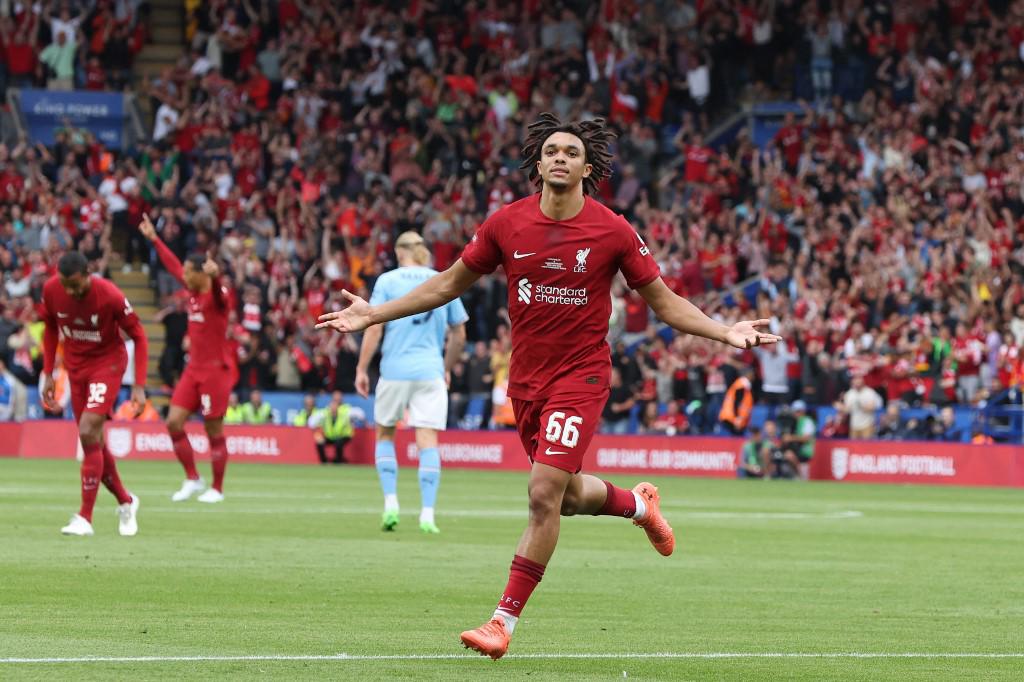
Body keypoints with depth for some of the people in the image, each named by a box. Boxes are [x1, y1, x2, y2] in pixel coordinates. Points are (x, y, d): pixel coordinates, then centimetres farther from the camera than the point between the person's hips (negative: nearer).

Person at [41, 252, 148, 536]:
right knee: (93, 442, 7)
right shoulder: (51, 290, -13)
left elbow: (138, 336, -13)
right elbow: (51, 328, 7)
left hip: (107, 362, -5)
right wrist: (48, 374, 4)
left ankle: (85, 518, -16)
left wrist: (139, 385, -17)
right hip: (75, 366, 5)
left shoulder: (110, 296, -25)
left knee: (89, 433, -19)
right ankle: (125, 502, 29)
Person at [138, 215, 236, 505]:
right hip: (194, 369, 8)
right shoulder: (193, 291, 8)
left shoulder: (218, 295, -15)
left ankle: (217, 488, 10)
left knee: (214, 430, -1)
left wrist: (215, 276, -64)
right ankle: (192, 479, 12)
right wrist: (154, 239, 33)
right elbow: (172, 265, 24)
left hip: (216, 369, -8)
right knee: (174, 421, 1)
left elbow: (219, 296, -41)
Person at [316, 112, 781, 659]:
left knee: (545, 494, -15)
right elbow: (449, 284, 10)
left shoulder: (613, 232, -9)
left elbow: (664, 302, 1)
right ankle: (639, 504, 48)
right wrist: (374, 315, 5)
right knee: (567, 495, 15)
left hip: (581, 373, -4)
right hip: (526, 378, 4)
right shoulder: (506, 223, -3)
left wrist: (725, 332, -13)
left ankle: (504, 621, -9)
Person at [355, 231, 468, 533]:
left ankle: (391, 502, 4)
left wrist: (362, 369, -1)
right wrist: (447, 368, 25)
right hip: (430, 371, 1)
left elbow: (374, 329, -5)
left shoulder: (387, 281, 1)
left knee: (385, 434, 16)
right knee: (427, 440, -2)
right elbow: (459, 335, 13)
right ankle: (427, 513, -10)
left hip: (394, 370, -1)